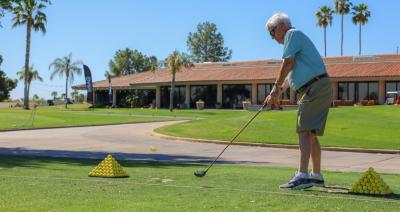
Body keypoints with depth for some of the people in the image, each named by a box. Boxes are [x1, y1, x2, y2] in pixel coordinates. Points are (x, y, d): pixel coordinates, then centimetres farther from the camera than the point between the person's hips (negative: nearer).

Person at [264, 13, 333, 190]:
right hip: (319, 89, 10)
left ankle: (302, 175, -22)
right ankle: (317, 176, 17)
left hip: (315, 88, -10)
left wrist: (276, 89, -2)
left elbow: (287, 64, -11)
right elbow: (291, 74, 26)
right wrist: (277, 93, 17)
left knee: (305, 131, -15)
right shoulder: (296, 37, 27)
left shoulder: (292, 34, -3)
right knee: (310, 134, 12)